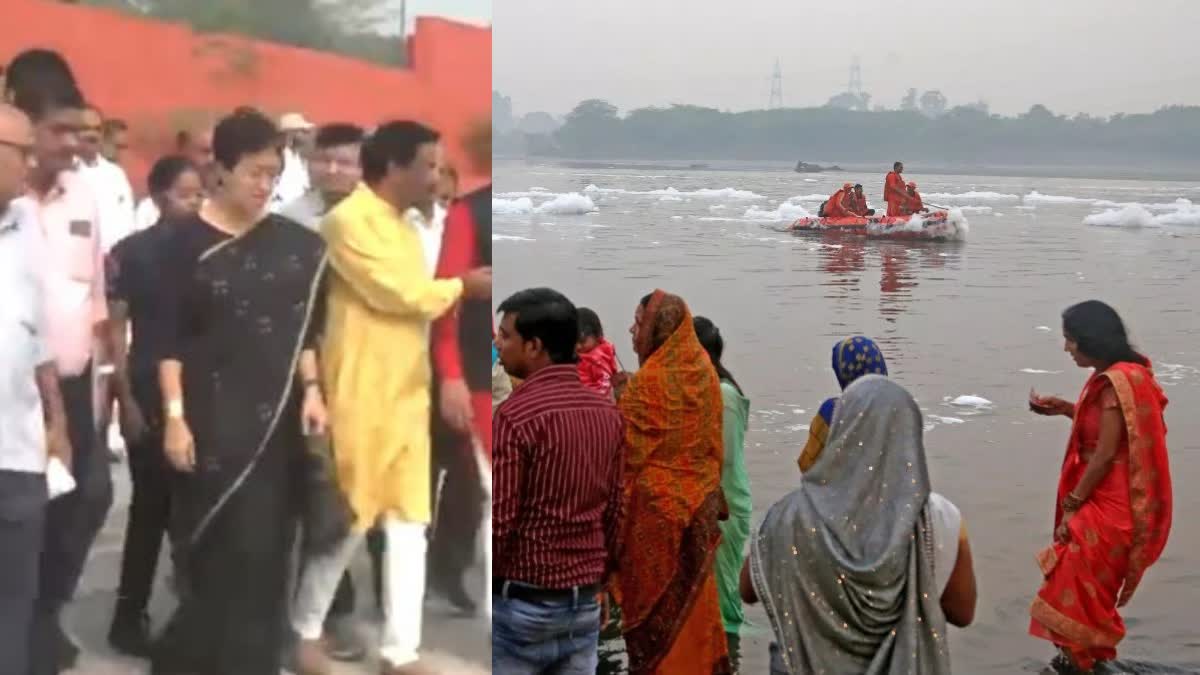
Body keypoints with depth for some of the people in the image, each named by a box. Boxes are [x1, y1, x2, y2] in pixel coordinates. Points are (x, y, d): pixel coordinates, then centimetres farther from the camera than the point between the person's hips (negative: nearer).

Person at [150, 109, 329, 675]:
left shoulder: (293, 243, 7)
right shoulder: (187, 240, -2)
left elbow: (303, 330, 11)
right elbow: (168, 337, -4)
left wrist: (311, 391, -2)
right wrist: (174, 416, -11)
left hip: (275, 416, 3)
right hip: (210, 416, -3)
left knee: (263, 552, 3)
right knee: (210, 550, -3)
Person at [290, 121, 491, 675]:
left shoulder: (402, 225, 15)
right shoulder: (348, 221, -14)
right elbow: (399, 293, -20)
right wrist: (463, 285, -8)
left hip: (407, 393, 8)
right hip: (360, 395, -8)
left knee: (409, 522, 6)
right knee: (349, 518, 3)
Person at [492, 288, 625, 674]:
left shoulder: (516, 415, -16)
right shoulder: (607, 413, 6)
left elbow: (499, 520, -17)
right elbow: (614, 511, 11)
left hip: (520, 601, -6)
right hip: (583, 602, 6)